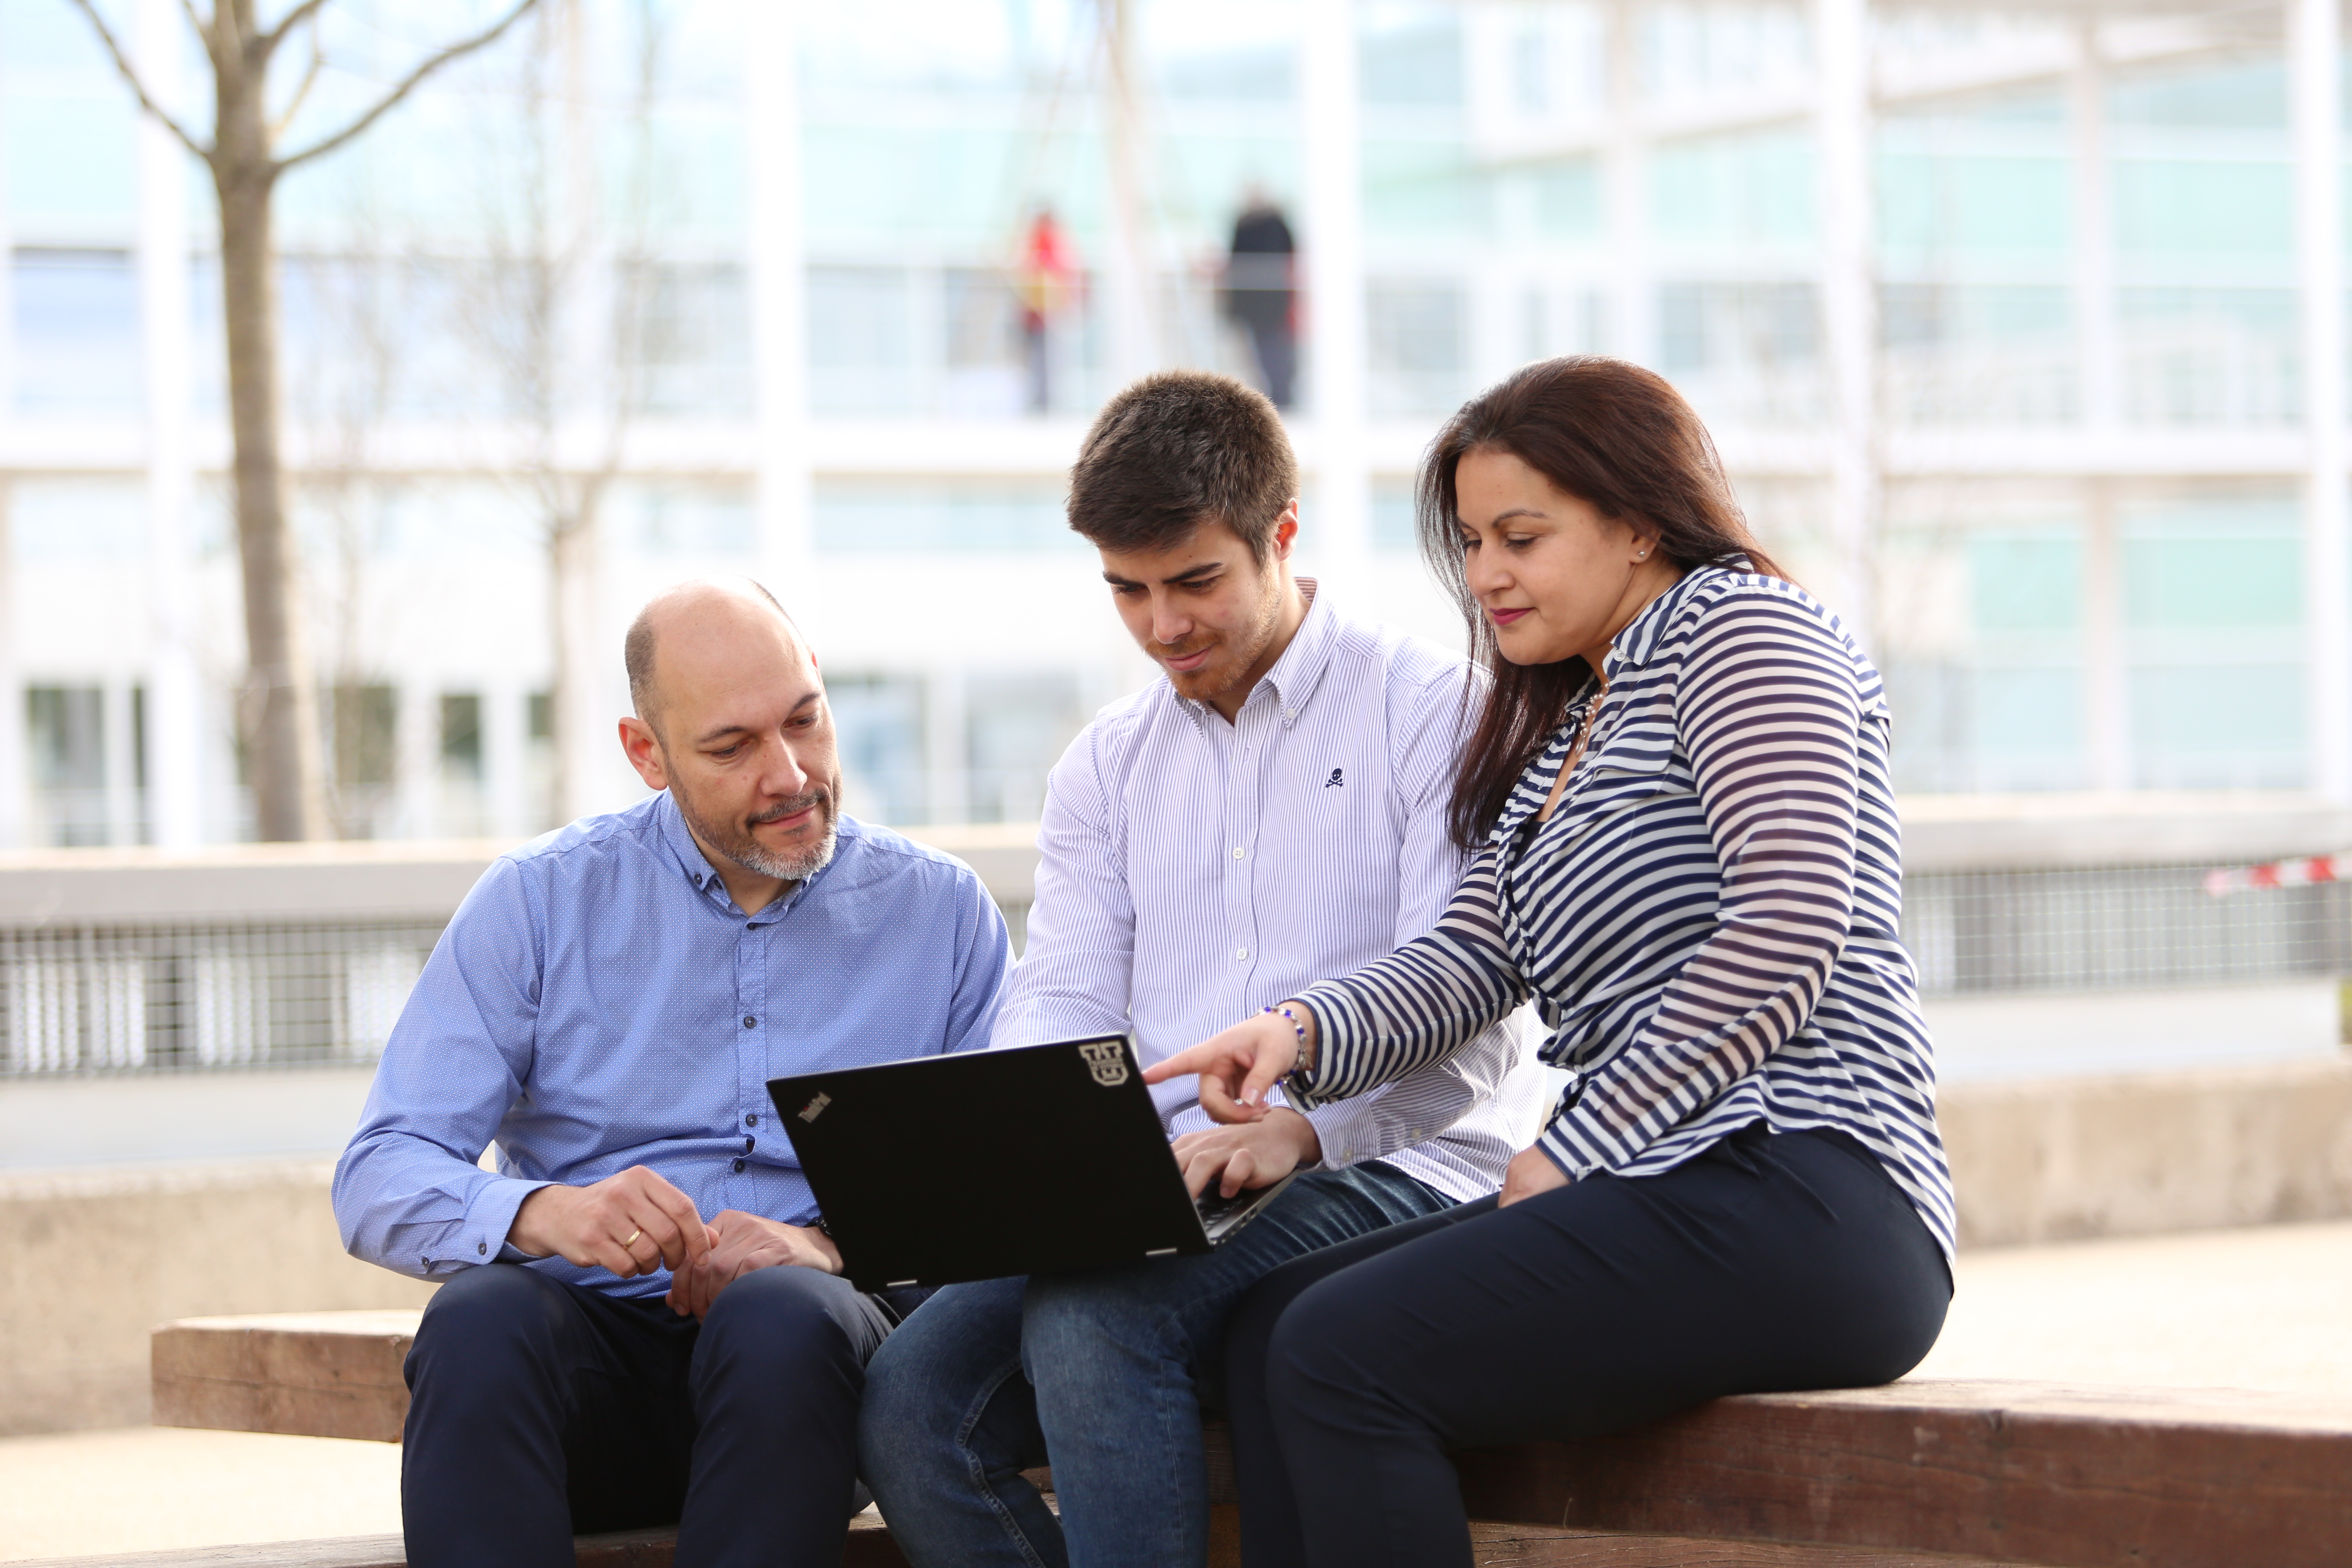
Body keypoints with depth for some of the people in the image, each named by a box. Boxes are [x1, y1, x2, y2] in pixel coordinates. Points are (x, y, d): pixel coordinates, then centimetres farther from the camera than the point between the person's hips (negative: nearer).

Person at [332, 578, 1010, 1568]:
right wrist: (547, 1214, -23)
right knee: (481, 1317, -34)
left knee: (785, 1314, -36)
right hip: (597, 1335, 0)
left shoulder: (941, 910, 9)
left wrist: (834, 1248, -16)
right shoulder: (538, 902, 7)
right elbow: (378, 1185, -1)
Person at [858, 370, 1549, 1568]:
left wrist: (1301, 1129, -26)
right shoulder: (1106, 768, 21)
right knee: (908, 1396, -22)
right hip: (1153, 1191, 5)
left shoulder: (1430, 708, 1)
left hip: (1390, 1169, -5)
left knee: (1091, 1324, -34)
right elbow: (1061, 1000, 11)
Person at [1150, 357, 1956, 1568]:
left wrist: (1571, 1153, -13)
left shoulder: (1739, 625, -3)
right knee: (1270, 1331, 0)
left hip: (1802, 1200, -10)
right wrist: (1302, 1035, -6)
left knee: (1344, 1350, -19)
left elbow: (1787, 930, -16)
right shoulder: (1559, 729, 26)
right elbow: (1466, 964, 15)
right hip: (1675, 1192, 10)